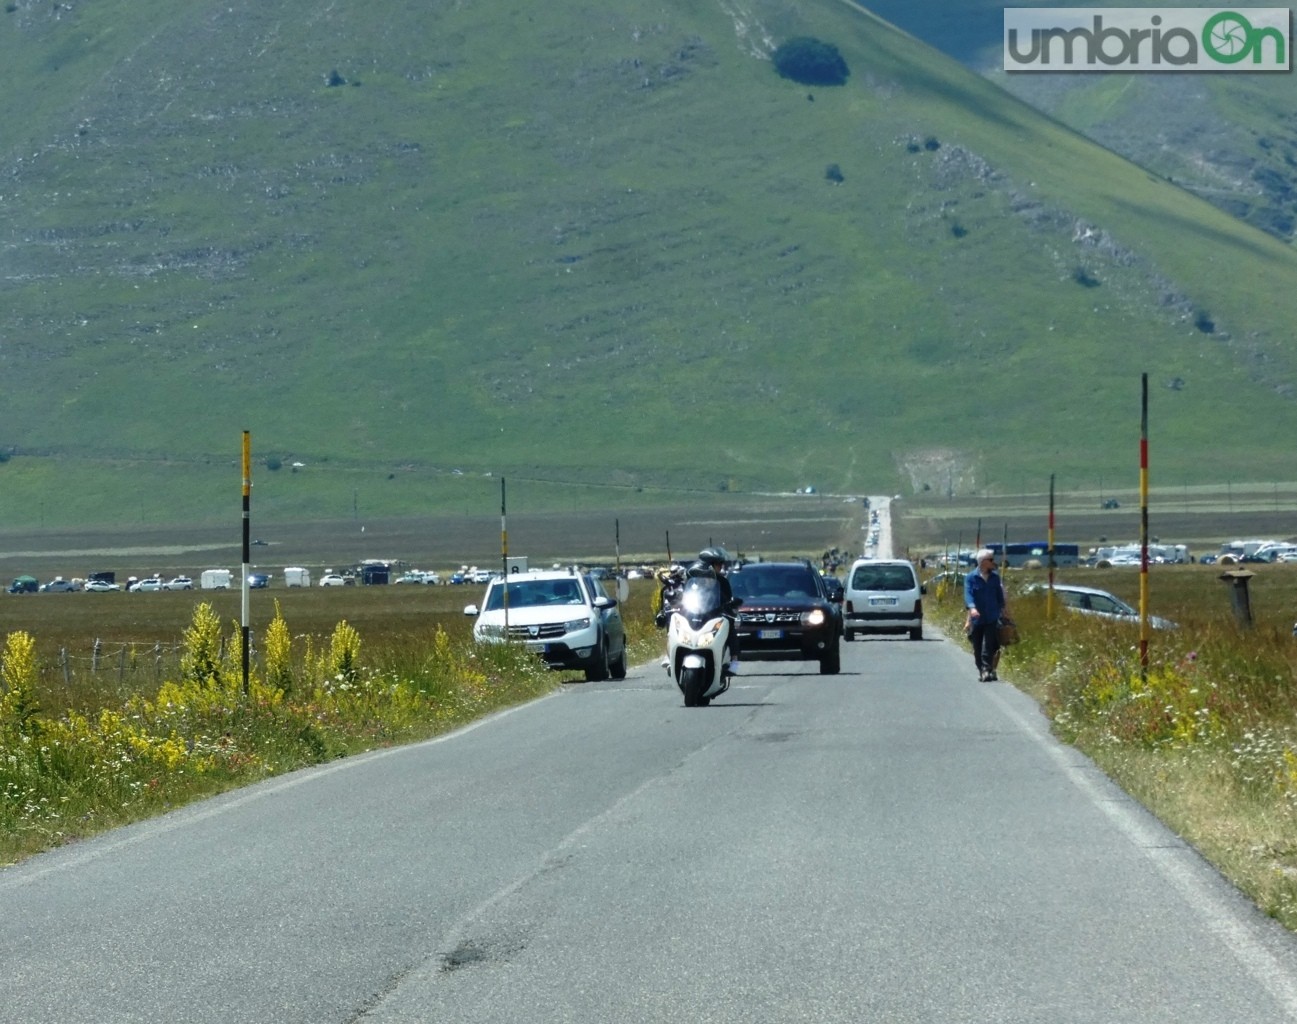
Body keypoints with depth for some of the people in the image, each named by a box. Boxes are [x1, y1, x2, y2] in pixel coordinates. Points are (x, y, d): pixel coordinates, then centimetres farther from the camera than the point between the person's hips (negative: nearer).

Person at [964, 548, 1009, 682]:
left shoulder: (995, 577, 9)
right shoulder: (971, 578, -2)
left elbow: (1000, 595, 18)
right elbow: (968, 595, -14)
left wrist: (1003, 610, 19)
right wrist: (972, 608, -31)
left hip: (992, 619, 1)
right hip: (976, 619, -1)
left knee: (988, 647, -13)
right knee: (977, 648, 5)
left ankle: (987, 671, -16)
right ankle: (981, 671, 18)